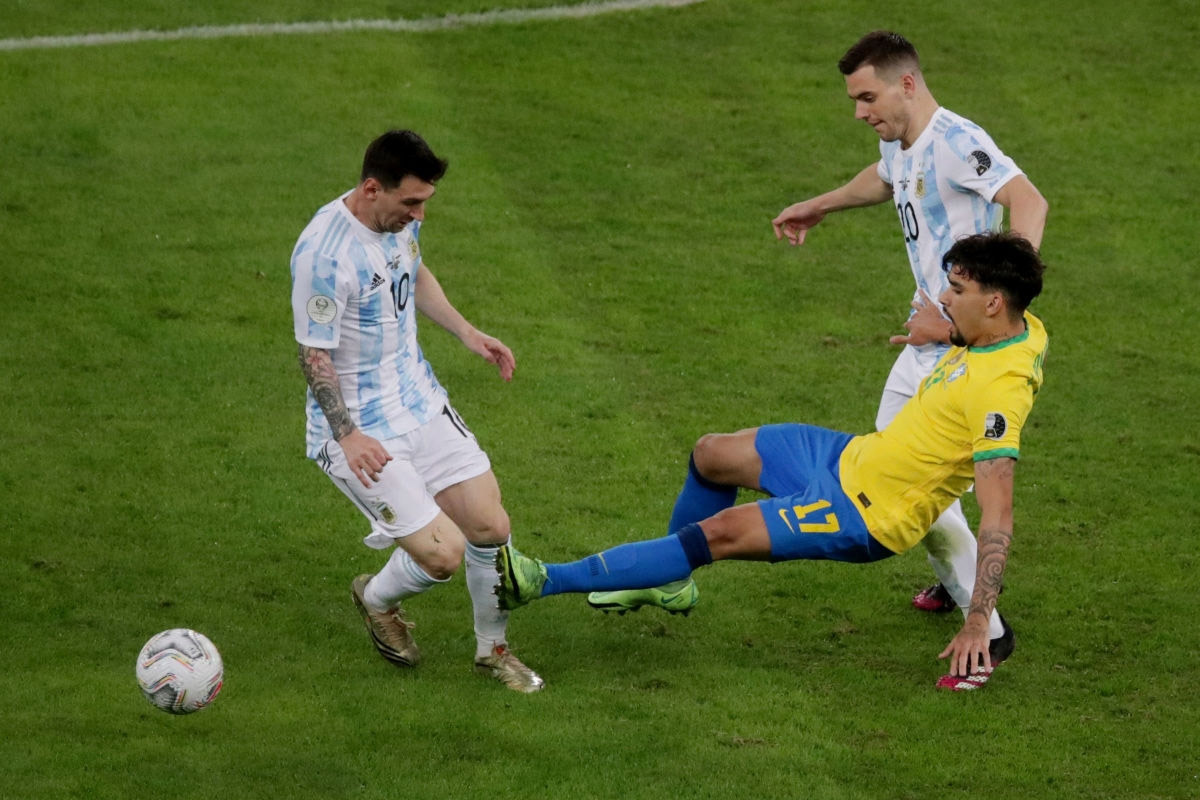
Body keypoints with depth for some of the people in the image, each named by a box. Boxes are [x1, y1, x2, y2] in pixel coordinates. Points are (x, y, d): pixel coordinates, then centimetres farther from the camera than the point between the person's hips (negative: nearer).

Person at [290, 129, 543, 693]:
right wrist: (347, 436, -29)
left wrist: (466, 332, 15)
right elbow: (314, 356, -21)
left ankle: (493, 649, 28)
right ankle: (377, 600, 23)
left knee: (491, 526, 3)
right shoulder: (324, 255, -27)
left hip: (420, 402, 8)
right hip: (361, 430, -8)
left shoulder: (402, 218, -1)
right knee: (443, 554, -12)